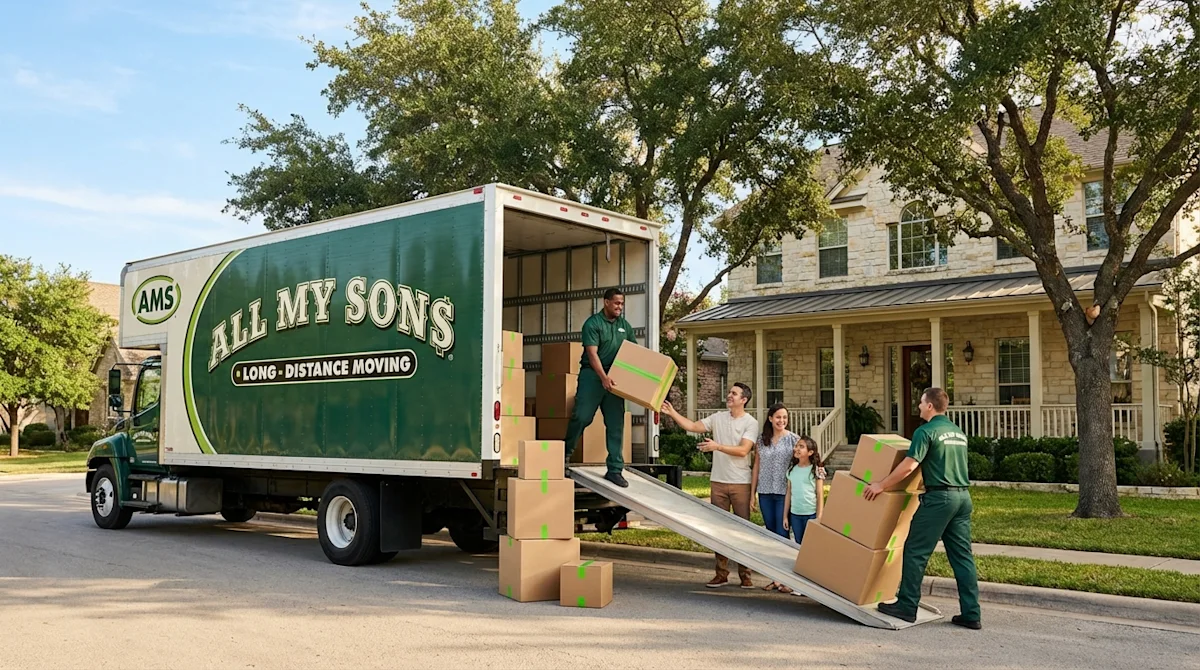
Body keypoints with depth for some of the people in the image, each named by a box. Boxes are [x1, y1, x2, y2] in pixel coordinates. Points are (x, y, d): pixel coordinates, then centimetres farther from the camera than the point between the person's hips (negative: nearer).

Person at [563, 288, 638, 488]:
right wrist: (603, 377, -26)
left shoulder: (625, 326, 13)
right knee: (582, 417, -10)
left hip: (614, 378, 5)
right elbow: (592, 353, -14)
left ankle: (615, 469, 7)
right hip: (593, 375, -5)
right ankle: (565, 453, 15)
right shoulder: (593, 323, -5)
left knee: (616, 425, 2)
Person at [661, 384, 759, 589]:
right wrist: (672, 413, -5)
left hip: (740, 483, -4)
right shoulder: (717, 418, 6)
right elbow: (692, 426, 5)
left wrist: (717, 446, -26)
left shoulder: (751, 423, -7)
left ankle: (745, 575, 12)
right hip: (718, 482, 4)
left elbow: (743, 450, -18)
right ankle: (721, 573, 16)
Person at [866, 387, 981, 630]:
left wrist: (881, 485, -6)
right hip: (963, 496, 8)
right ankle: (971, 614, 9)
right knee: (963, 556, 9)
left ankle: (907, 606, 4)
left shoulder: (926, 431, -8)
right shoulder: (959, 433, 16)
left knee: (915, 551, 1)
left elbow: (909, 466, -14)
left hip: (939, 497, -8)